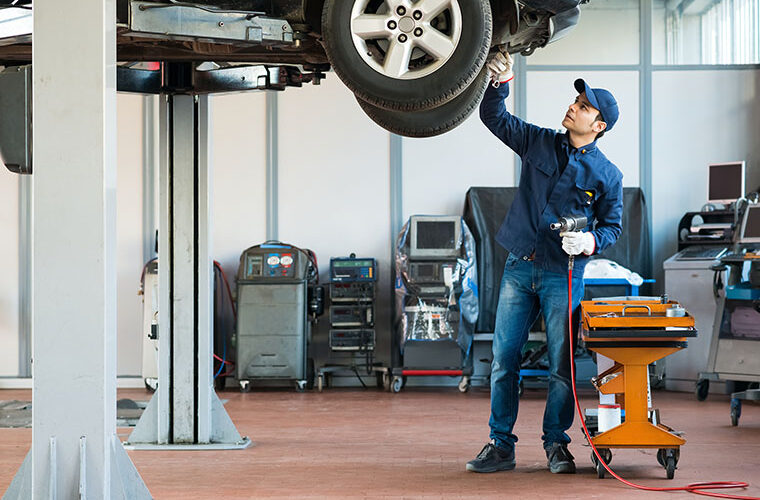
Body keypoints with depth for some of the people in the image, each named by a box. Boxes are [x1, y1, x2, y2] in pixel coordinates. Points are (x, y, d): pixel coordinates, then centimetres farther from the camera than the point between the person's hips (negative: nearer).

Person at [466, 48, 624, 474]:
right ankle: (501, 444, 8)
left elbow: (613, 225, 5)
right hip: (520, 268, 3)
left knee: (561, 365, -1)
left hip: (563, 275, -3)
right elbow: (494, 117, 10)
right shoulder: (539, 143, 7)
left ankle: (556, 444, 12)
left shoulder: (607, 175, 0)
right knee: (504, 359, 1)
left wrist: (591, 241, -15)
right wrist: (501, 81, -6)